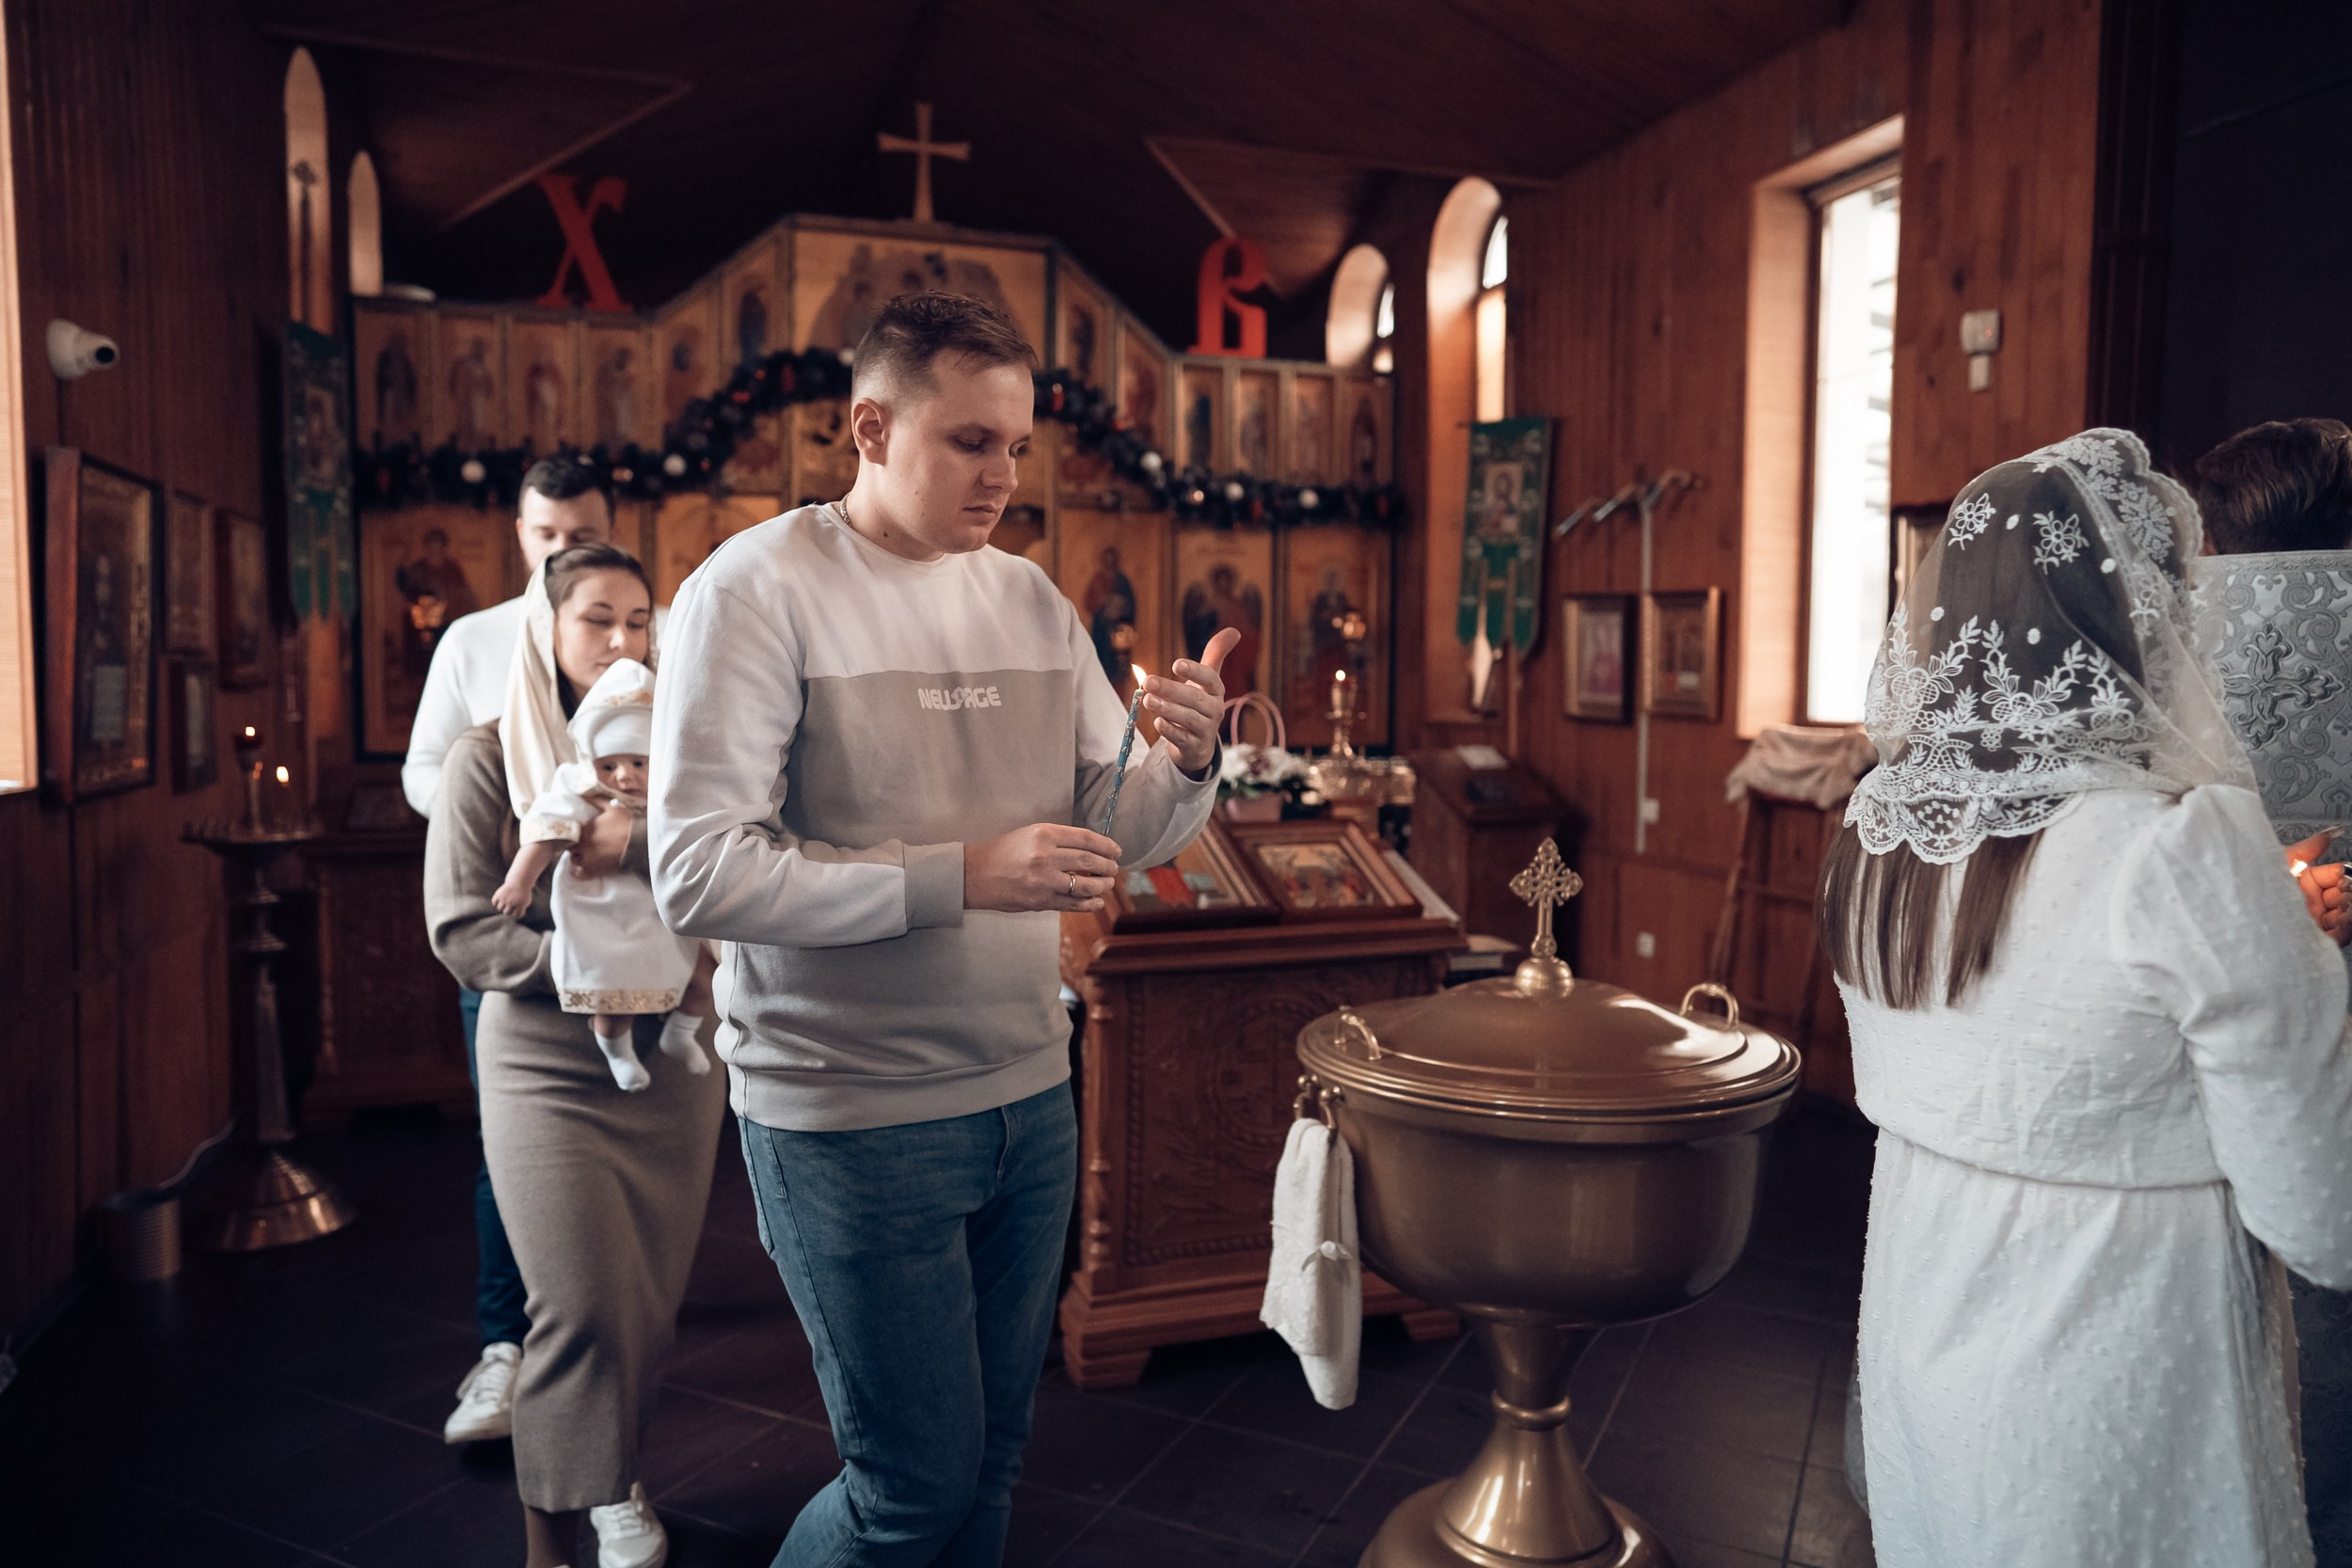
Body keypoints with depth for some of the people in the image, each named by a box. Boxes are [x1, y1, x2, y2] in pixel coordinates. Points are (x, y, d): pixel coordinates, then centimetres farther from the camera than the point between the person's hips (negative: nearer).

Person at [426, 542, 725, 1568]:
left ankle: (612, 1484, 36)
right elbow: (459, 928, -8)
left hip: (673, 1068, 3)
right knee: (586, 1311, -9)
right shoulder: (489, 759, -2)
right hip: (547, 1070, -3)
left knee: (651, 1312, 10)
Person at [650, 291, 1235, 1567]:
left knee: (990, 1458, 18)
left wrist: (1189, 762, -14)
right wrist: (959, 877, -25)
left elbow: (1126, 833, 8)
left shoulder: (1030, 599, 7)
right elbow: (698, 877, -20)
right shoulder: (757, 588, -11)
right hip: (850, 1118, -5)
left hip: (1030, 1096, 6)